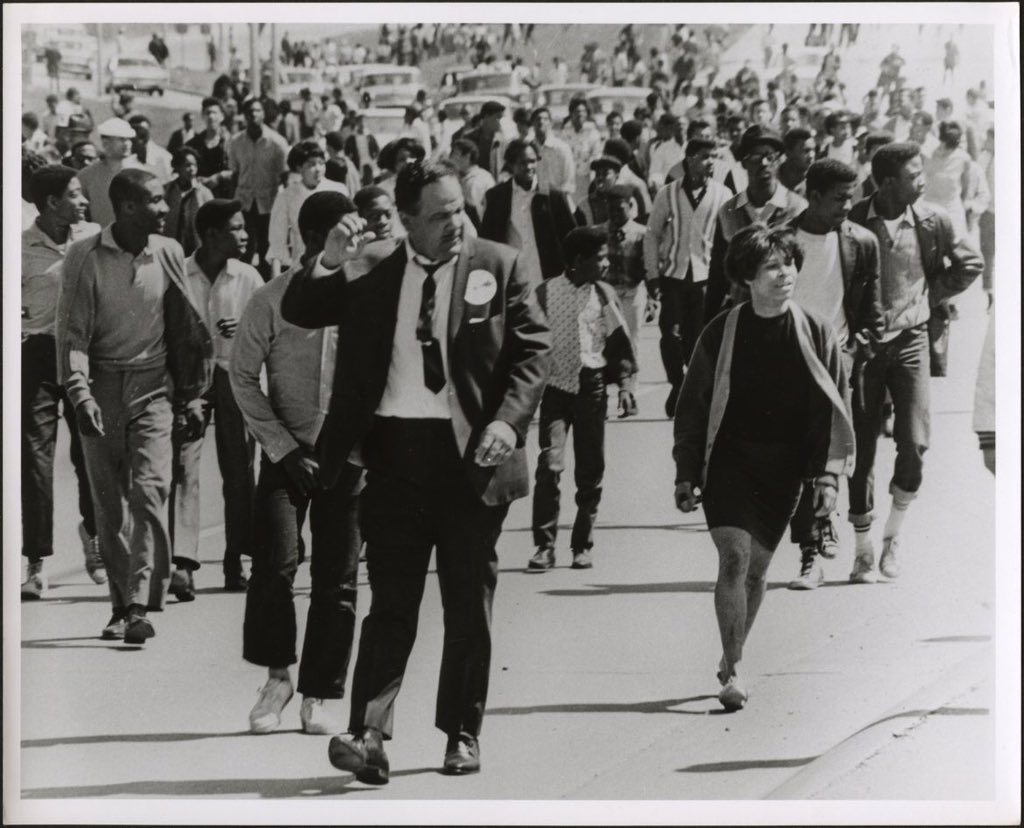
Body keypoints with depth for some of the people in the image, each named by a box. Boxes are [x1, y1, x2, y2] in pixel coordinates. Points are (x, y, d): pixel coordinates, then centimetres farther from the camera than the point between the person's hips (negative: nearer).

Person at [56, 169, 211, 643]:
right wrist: (80, 395, -17)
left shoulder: (168, 254, 2)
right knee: (109, 504, 3)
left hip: (152, 387, 1)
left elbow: (186, 328, 12)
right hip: (101, 387, -1)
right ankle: (120, 605, 12)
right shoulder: (85, 258, -5)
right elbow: (72, 332, -5)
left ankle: (141, 607, -18)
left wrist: (191, 395, 12)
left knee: (150, 491, -14)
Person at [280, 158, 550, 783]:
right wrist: (328, 262, -10)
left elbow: (533, 351, 1)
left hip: (469, 453, 0)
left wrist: (508, 421, -13)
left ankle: (463, 732, 17)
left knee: (470, 604, 7)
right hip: (394, 450, 0)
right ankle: (369, 732, -8)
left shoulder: (499, 267, 4)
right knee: (391, 601, -3)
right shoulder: (372, 273, 7)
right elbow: (299, 312, 9)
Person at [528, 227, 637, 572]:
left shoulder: (603, 294, 5)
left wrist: (624, 384, 1)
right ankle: (544, 545, -7)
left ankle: (582, 545, 16)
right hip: (556, 384, -2)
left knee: (590, 470, 5)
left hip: (592, 385, 2)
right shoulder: (547, 293, -1)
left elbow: (619, 341, 9)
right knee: (550, 464, -12)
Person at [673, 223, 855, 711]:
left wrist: (827, 475, -1)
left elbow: (833, 408, 5)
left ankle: (731, 659, 28)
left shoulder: (815, 334, 0)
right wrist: (686, 474, 2)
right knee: (734, 557, -15)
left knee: (757, 568, 9)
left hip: (783, 467, 2)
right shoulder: (720, 334, -3)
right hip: (728, 460, -2)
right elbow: (692, 406, 5)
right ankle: (733, 671, -13)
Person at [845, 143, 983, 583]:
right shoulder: (853, 223, -9)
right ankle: (863, 550, 13)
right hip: (862, 344, -1)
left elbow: (970, 264, 14)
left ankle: (894, 533, 14)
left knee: (915, 443, -9)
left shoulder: (932, 221, -3)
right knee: (862, 450, 1)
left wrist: (930, 295, 8)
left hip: (909, 338, 1)